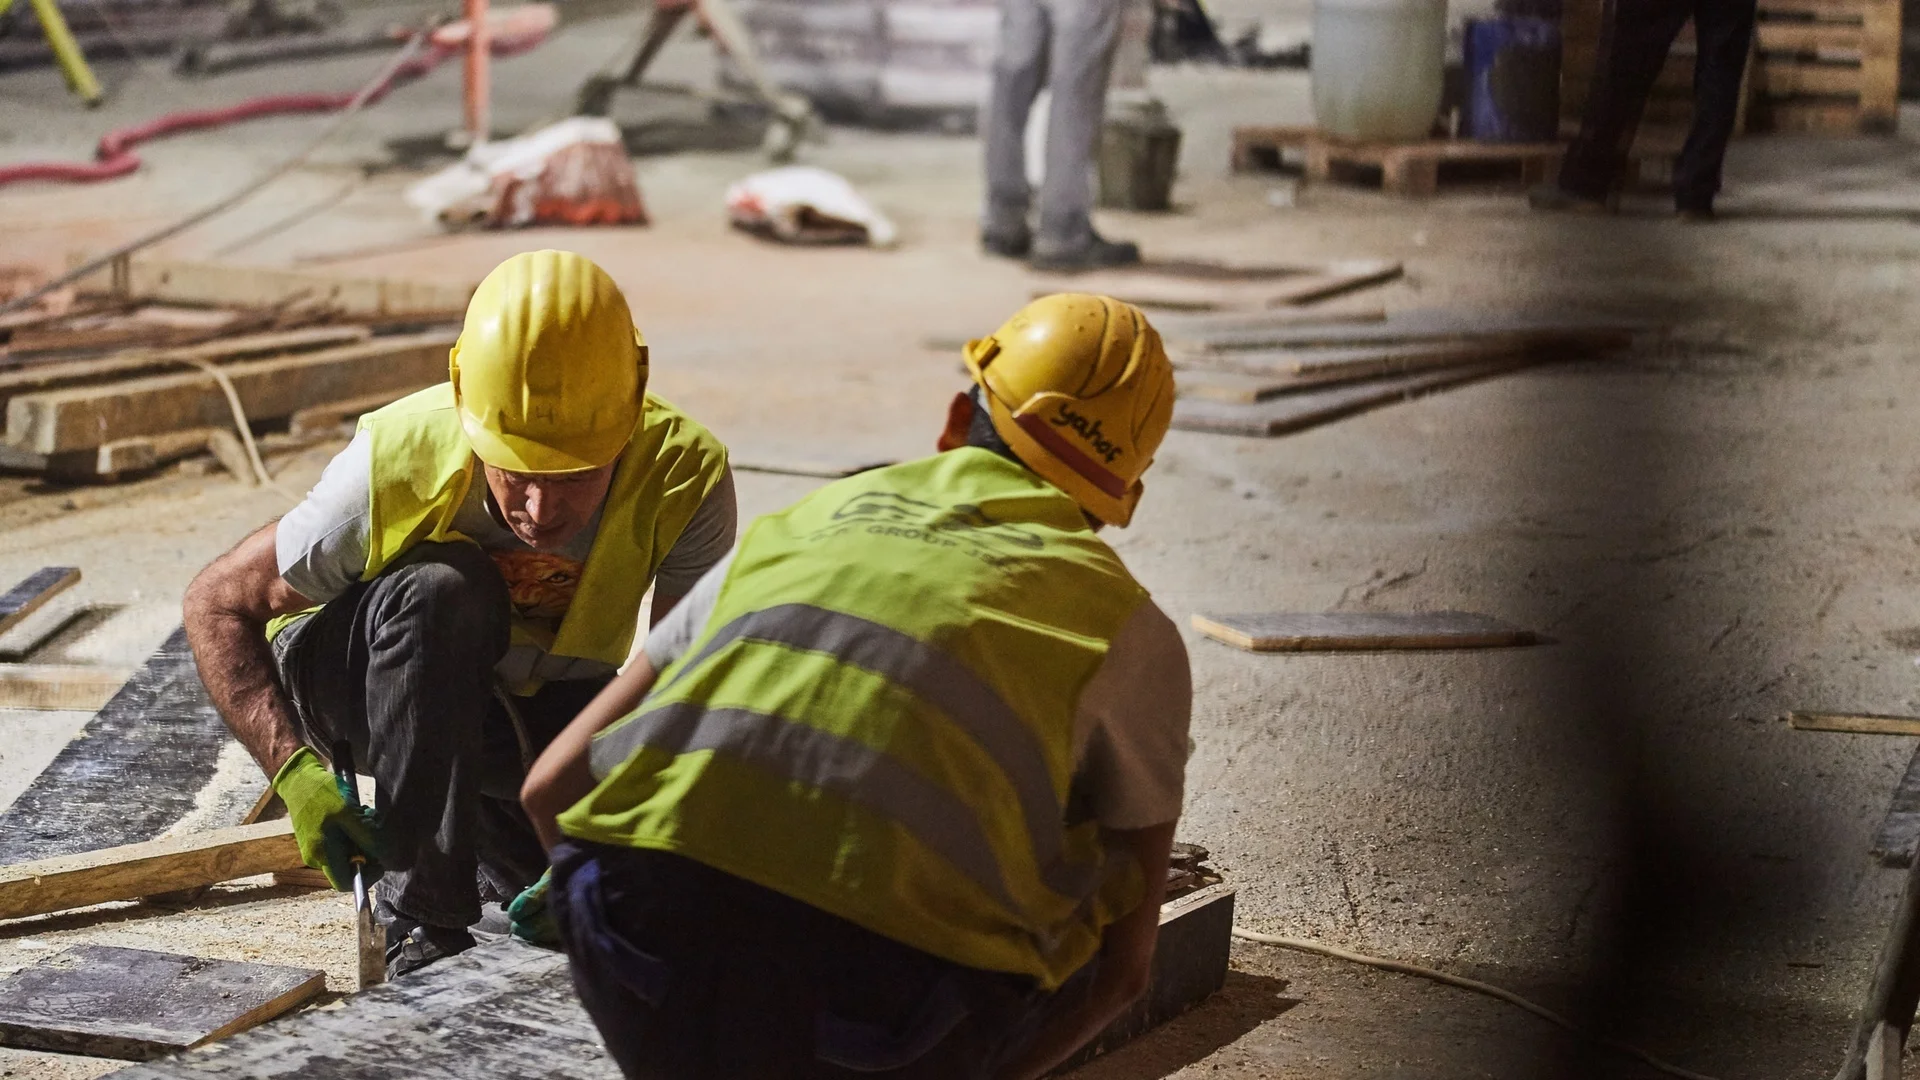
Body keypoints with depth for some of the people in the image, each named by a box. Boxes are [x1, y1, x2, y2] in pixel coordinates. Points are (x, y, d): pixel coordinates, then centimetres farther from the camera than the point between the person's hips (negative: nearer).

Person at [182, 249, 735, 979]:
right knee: (441, 589, -38)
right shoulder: (399, 462, -33)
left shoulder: (684, 475, -30)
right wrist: (295, 770, -36)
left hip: (554, 699, 3)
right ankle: (425, 923, -27)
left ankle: (497, 863, 12)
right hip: (366, 678, -2)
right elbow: (217, 604, -22)